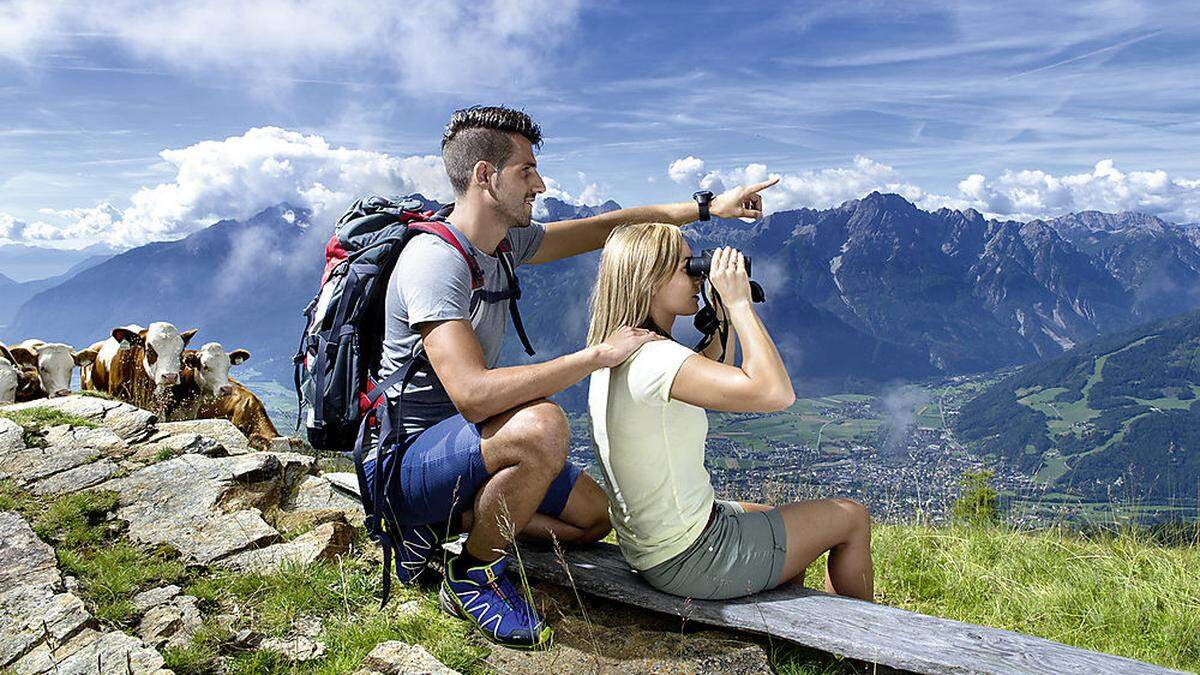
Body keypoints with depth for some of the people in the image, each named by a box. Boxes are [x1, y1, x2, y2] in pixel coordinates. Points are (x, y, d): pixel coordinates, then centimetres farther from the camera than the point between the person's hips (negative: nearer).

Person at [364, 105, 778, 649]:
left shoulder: (504, 241, 3)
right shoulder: (435, 260, -25)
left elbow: (606, 227, 12)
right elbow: (473, 394, -37)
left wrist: (706, 208, 6)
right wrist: (600, 354, -33)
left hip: (462, 440, 9)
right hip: (405, 458, -9)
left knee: (593, 516, 11)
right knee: (541, 426, -37)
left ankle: (442, 524, 12)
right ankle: (472, 577, -11)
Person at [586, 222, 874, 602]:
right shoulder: (653, 359, -27)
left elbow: (716, 380, 18)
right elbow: (775, 393, -32)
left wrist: (723, 317, 4)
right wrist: (739, 303, -22)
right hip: (691, 561, -9)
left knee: (796, 518, 31)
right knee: (851, 517, 10)